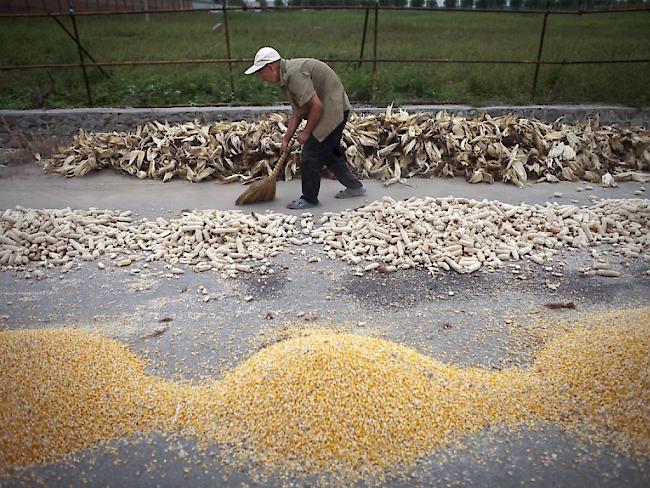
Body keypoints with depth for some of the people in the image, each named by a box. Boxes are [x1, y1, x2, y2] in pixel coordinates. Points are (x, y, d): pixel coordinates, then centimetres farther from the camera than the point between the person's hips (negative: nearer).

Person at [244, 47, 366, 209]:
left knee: (310, 155, -4)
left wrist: (306, 132, -12)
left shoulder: (294, 73, -22)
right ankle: (354, 186, 33)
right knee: (329, 152, 21)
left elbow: (316, 105, -25)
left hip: (333, 109, -10)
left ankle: (309, 199, 10)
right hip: (336, 111, 10)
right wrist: (286, 139, 11)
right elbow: (297, 112, 14)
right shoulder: (287, 76, 10)